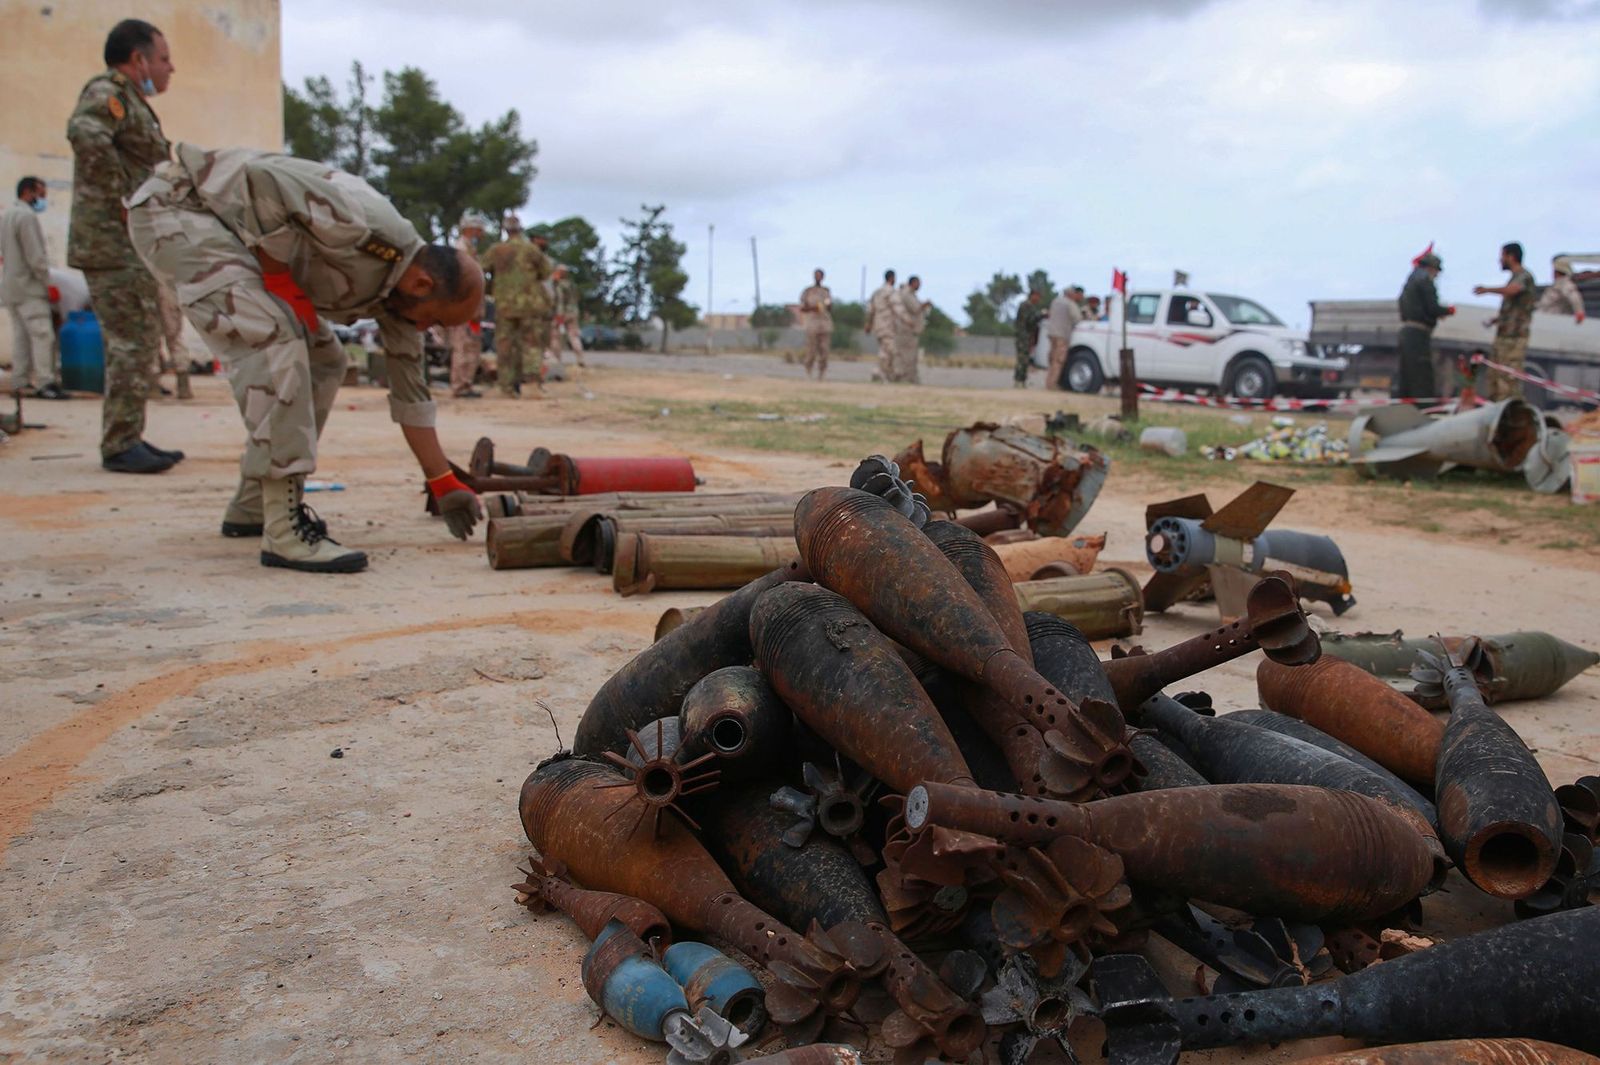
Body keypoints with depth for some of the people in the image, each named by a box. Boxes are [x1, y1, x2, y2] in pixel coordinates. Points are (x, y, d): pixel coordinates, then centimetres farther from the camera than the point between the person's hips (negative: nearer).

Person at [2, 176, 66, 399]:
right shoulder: (27, 216, -13)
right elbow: (36, 256, -19)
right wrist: (48, 283, -12)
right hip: (28, 287, -10)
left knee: (21, 335, 11)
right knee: (42, 334, -13)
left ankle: (20, 381, 11)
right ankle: (44, 383, -19)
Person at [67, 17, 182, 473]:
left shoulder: (134, 103, 22)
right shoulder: (108, 92, -8)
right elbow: (85, 133, -29)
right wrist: (122, 199, -25)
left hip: (134, 245, 10)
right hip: (115, 243, -10)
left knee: (141, 342, 13)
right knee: (132, 343, -11)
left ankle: (130, 438, 19)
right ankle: (119, 445, -7)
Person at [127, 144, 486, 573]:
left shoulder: (399, 292, 1)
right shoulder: (369, 227, -28)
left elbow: (410, 391, 7)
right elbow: (263, 177, -32)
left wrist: (443, 483, 8)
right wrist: (282, 280, -23)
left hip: (227, 233, 10)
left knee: (322, 362, 9)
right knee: (275, 339, -27)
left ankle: (253, 507, 18)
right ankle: (285, 529, -27)